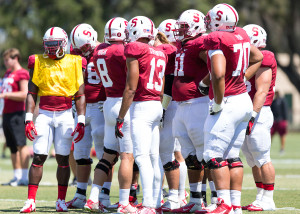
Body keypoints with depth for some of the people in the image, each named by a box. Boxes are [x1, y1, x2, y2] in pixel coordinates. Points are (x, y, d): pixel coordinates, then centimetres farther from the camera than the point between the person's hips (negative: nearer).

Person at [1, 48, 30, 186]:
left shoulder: (22, 73, -8)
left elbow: (24, 94, -17)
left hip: (17, 113, -9)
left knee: (21, 145, -11)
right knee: (13, 147, 9)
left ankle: (24, 177, -12)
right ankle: (17, 177, 11)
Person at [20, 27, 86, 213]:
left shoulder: (75, 63, 4)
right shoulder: (38, 63, 6)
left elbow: (80, 96, 5)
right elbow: (32, 93, 7)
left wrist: (81, 122, -2)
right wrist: (28, 119, -2)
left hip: (65, 115, 0)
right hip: (44, 114, 0)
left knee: (63, 158, 0)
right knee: (38, 157, -6)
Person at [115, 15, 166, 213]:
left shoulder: (134, 49, -9)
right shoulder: (160, 54, 14)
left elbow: (131, 88, -12)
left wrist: (120, 118, -8)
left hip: (141, 107, -8)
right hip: (157, 106, 8)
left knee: (142, 156, -12)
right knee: (154, 156, 11)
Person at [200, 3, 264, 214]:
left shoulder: (217, 41, -16)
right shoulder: (240, 35, 9)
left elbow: (218, 74, -27)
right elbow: (258, 57, 27)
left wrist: (218, 102, -16)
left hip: (228, 104, -8)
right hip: (244, 100, 8)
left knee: (214, 155, -5)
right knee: (232, 155, 12)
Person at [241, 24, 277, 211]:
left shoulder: (263, 59, -10)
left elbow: (261, 92, -17)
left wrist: (252, 116, -21)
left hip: (259, 113, -10)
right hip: (247, 114, 10)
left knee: (262, 158, -7)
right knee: (253, 160, 11)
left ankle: (268, 200, -4)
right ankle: (261, 198, 16)